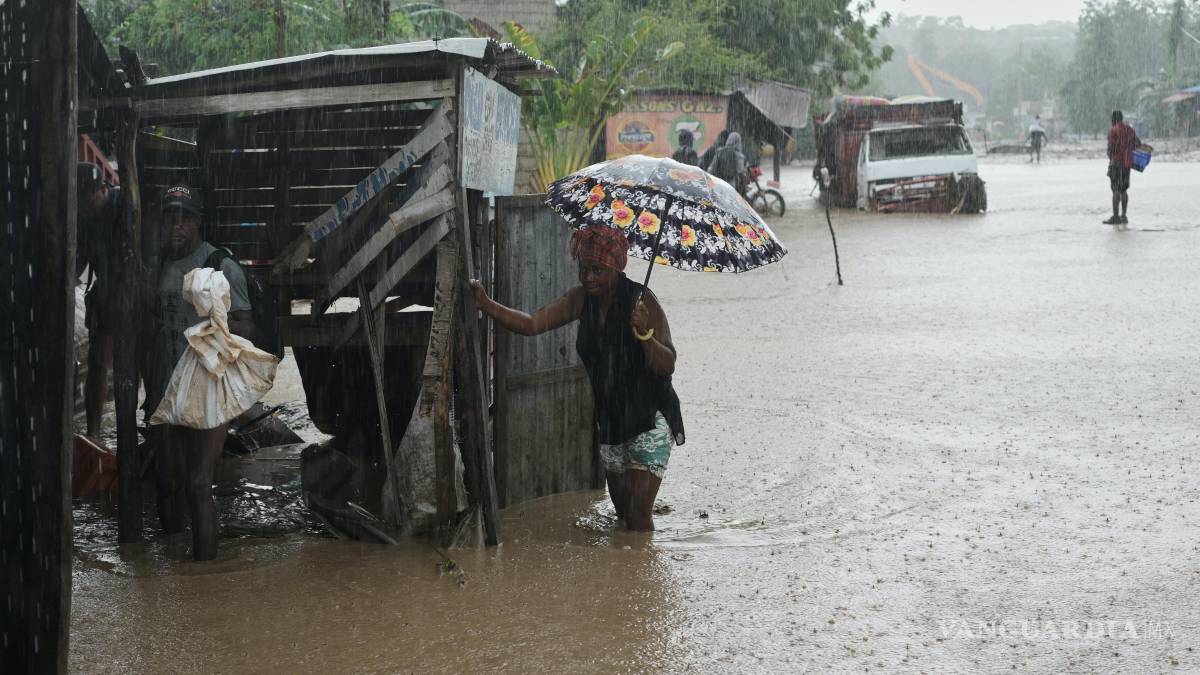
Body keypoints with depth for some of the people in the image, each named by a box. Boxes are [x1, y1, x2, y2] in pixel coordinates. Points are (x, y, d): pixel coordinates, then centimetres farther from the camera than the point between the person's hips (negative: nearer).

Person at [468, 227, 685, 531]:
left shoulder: (641, 301, -17)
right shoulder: (582, 299, 0)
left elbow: (667, 366, -21)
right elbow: (532, 324, -7)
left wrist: (645, 333, -38)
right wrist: (486, 304, -20)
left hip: (649, 420, -7)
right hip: (611, 420, 7)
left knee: (638, 514, -11)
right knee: (621, 510, 16)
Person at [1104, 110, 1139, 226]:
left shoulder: (1113, 130, -10)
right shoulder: (1130, 130, 11)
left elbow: (1110, 148, -13)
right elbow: (1138, 143, 17)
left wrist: (1111, 158, 4)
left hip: (1116, 163, -6)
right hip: (1127, 164, 6)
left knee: (1116, 190, -6)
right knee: (1124, 190, 13)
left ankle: (1115, 217, -9)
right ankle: (1124, 216, 13)